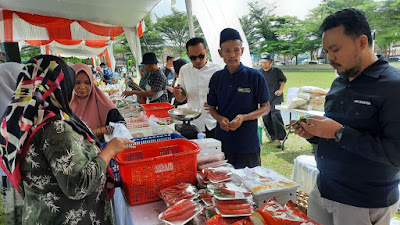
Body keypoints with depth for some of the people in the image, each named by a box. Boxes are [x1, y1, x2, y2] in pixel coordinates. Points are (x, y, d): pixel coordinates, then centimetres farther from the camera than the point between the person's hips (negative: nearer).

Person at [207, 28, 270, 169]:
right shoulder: (217, 78, 4)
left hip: (248, 144, -2)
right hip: (222, 141, 3)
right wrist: (220, 119, -10)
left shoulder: (255, 76, -6)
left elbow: (266, 107, -1)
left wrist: (243, 117, -17)